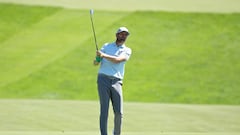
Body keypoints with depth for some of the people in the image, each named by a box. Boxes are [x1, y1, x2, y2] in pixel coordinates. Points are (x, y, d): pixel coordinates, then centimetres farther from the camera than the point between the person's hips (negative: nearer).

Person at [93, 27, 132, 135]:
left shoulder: (127, 51, 13)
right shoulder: (106, 46, 16)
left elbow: (117, 60, -7)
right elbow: (96, 63, 9)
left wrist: (103, 55, -16)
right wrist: (97, 59, -14)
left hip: (116, 82, 1)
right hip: (103, 79, -1)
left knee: (119, 113, -4)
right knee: (104, 110, -8)